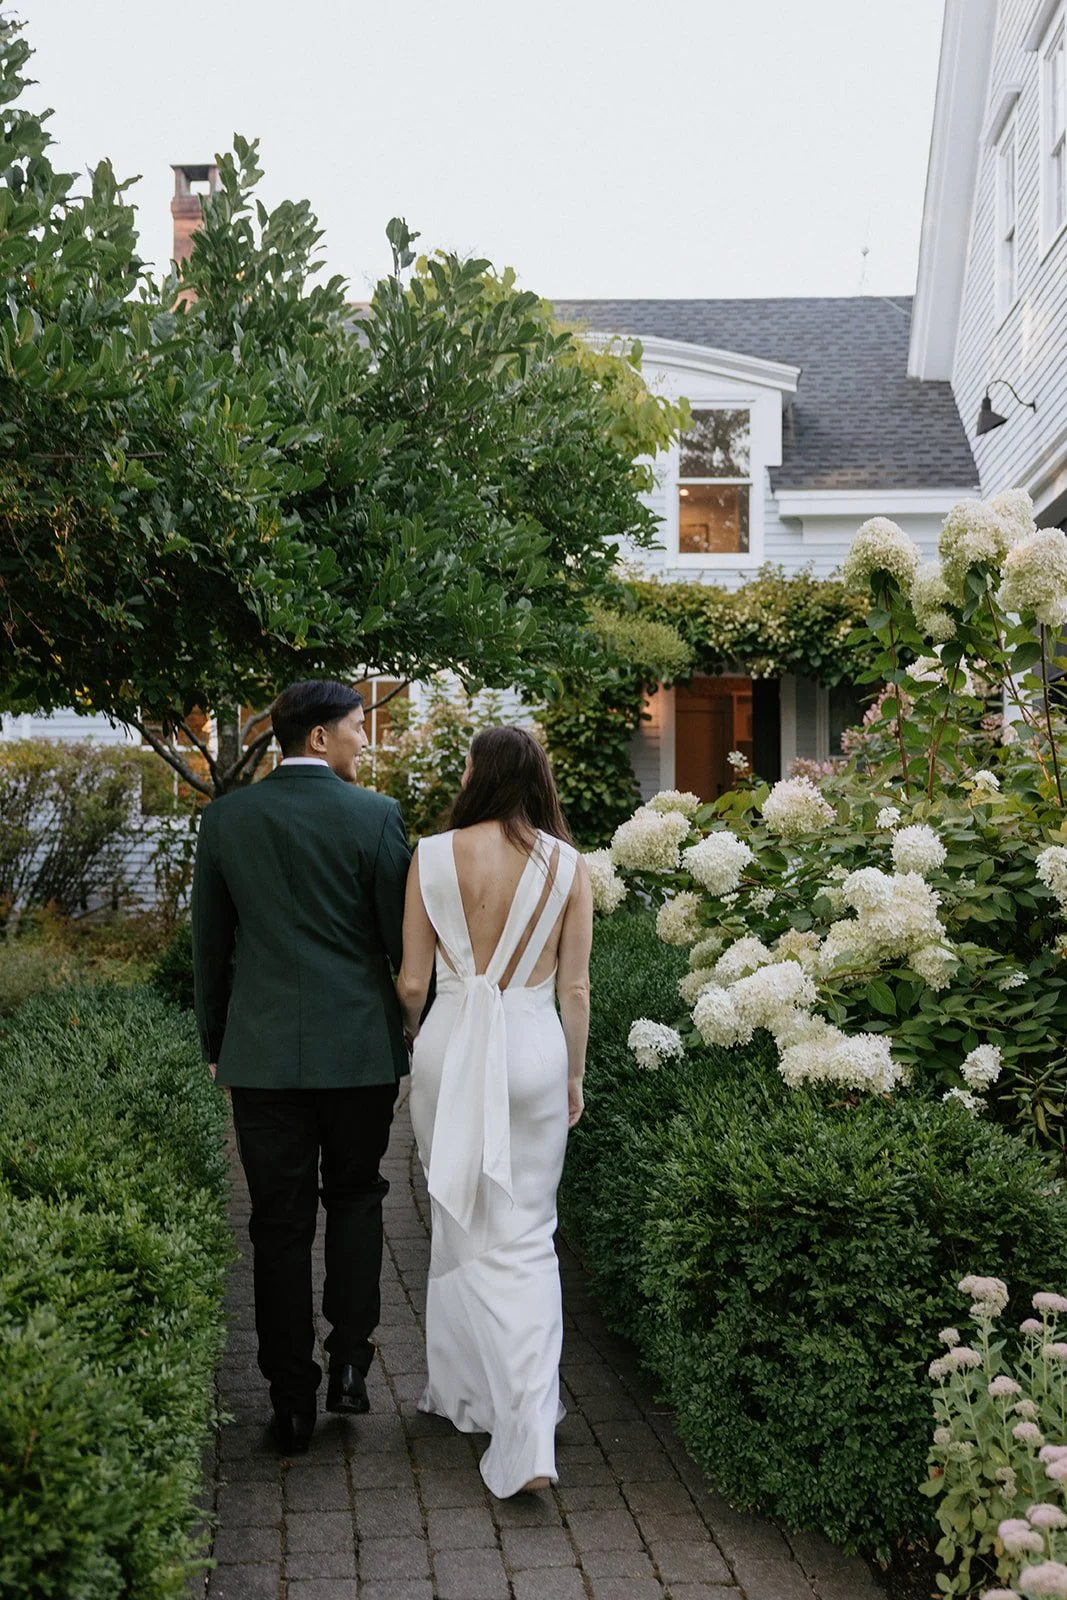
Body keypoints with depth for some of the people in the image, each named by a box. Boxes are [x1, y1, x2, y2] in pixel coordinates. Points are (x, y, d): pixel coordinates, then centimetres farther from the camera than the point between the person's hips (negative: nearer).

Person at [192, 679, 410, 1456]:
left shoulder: (226, 817, 1)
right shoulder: (375, 815, -7)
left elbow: (209, 944, 7)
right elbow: (404, 935, -3)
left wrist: (216, 1041, 18)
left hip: (262, 1050, 1)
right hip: (359, 1046, -1)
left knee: (280, 1225, 7)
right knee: (354, 1197, 19)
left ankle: (293, 1404, 11)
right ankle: (350, 1361, 10)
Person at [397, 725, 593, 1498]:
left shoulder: (433, 856, -5)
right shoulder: (568, 864, -3)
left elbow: (412, 981, -2)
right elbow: (575, 987, 0)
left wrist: (409, 1037, 18)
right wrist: (574, 1077, 13)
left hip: (452, 1045, 0)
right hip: (535, 1049, 0)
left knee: (461, 1225, 17)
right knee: (527, 1238, 5)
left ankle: (465, 1389, 30)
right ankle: (529, 1438, -4)